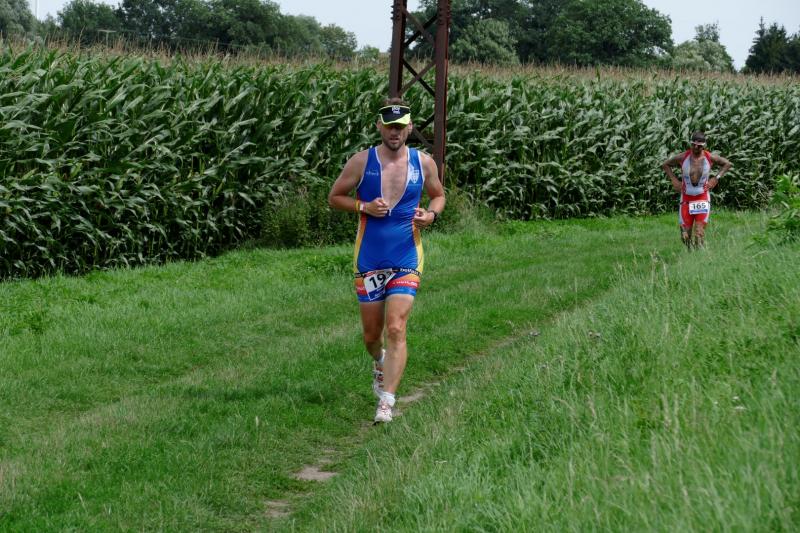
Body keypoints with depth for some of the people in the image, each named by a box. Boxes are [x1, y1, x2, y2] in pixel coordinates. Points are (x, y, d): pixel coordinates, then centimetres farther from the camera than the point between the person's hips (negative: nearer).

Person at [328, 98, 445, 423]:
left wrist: (431, 214, -5)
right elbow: (334, 197, 5)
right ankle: (380, 362, 47)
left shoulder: (424, 163, 2)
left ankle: (386, 402, -15)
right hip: (369, 260, 1)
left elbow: (438, 195, 18)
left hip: (406, 261, -1)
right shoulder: (361, 162, -3)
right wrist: (364, 207, -13)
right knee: (372, 333, 11)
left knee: (396, 329, -14)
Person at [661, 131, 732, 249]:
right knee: (685, 236, 4)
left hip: (702, 199, -1)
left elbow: (728, 164, 10)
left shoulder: (710, 158, -7)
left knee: (699, 234, -12)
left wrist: (716, 178, 0)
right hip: (686, 199, 1)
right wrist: (674, 180, 0)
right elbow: (665, 165, 10)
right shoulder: (682, 157, -8)